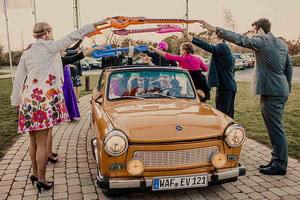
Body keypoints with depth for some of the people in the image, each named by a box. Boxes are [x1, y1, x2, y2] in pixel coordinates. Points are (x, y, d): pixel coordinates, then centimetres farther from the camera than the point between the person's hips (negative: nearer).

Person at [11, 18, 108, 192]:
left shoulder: (26, 54, 12)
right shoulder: (50, 47, -5)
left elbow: (18, 80, 11)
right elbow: (73, 36, -5)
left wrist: (16, 102, 17)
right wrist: (96, 25, -2)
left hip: (28, 100, 7)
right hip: (45, 100, -6)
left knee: (34, 141, 17)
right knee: (42, 143, 1)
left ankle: (35, 174, 32)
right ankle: (42, 181, 11)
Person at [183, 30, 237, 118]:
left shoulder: (222, 47, -9)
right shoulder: (228, 50, 21)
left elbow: (209, 47, -28)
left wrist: (191, 39, -35)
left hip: (224, 87, -10)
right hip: (231, 86, 10)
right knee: (229, 114, 16)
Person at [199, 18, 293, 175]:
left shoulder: (262, 41, -10)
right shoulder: (282, 44, 15)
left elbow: (240, 40, -19)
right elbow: (289, 67, 18)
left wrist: (216, 30, -17)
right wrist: (287, 88, 24)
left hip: (271, 91, -9)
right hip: (282, 91, 9)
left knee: (276, 129, -2)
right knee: (275, 128, 17)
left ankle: (280, 165, 7)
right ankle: (277, 160, 27)